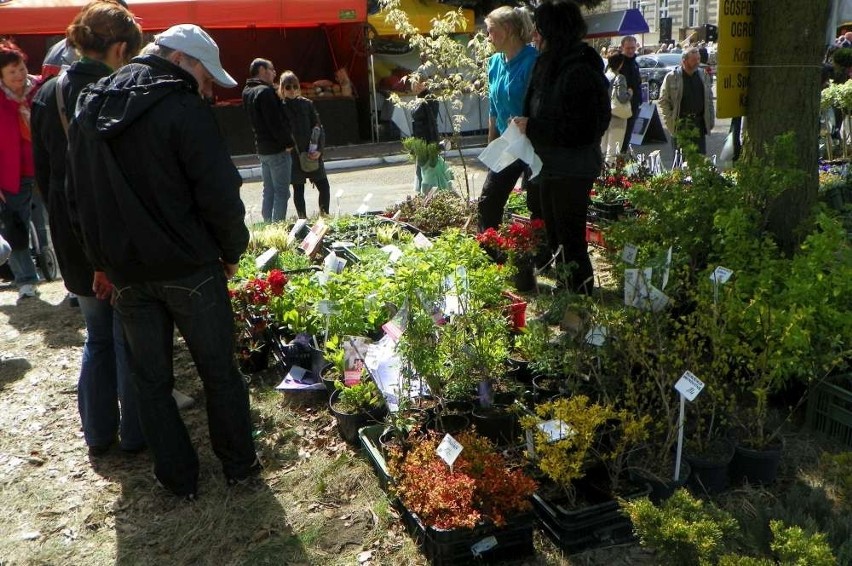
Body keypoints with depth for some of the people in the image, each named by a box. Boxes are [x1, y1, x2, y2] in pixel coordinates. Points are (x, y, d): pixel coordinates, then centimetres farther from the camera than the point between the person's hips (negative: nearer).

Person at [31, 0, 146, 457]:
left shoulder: (48, 95, 4)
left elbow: (43, 171, 10)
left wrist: (67, 222, 17)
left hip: (73, 237, 6)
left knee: (97, 335, 20)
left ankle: (98, 433, 28)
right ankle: (135, 434, 21)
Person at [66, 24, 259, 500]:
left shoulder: (90, 109, 9)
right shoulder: (184, 109, -14)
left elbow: (80, 198, 13)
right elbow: (222, 197, -19)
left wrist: (104, 261, 17)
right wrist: (232, 251, -3)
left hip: (126, 272, 5)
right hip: (189, 269, -5)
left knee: (152, 378, 15)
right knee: (219, 370, 12)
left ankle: (179, 478, 24)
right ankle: (239, 465, 25)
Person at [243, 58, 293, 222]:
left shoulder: (248, 92, 13)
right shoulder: (265, 91, -17)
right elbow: (275, 122, -22)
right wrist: (288, 143, -14)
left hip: (262, 148, 9)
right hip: (277, 149, -9)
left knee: (269, 190, 15)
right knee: (281, 191, -5)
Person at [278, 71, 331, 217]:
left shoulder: (307, 104, 4)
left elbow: (318, 128, 2)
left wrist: (319, 150, -9)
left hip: (312, 154, 2)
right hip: (293, 156, -2)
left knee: (324, 186, -2)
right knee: (298, 190, 6)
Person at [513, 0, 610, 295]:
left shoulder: (579, 71, -20)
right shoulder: (550, 64, 8)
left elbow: (579, 130, -24)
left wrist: (532, 127, -19)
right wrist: (528, 125, -1)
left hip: (573, 170, -9)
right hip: (552, 166, 10)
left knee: (570, 240, -1)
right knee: (554, 237, 18)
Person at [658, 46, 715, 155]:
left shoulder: (703, 75, 9)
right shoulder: (671, 77, -4)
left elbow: (709, 98, 15)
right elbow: (663, 101, -2)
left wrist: (711, 119, 9)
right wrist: (669, 120, -9)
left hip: (699, 124, 4)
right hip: (680, 125, -4)